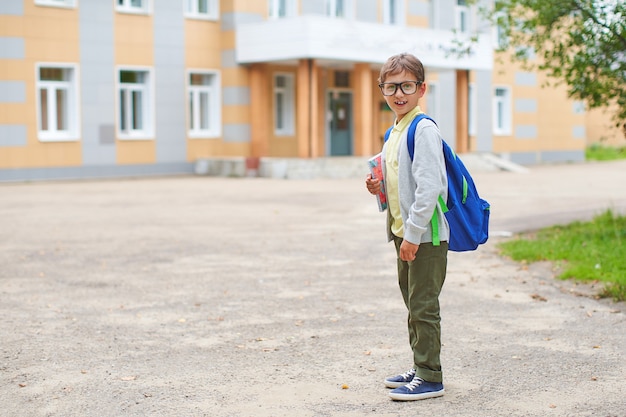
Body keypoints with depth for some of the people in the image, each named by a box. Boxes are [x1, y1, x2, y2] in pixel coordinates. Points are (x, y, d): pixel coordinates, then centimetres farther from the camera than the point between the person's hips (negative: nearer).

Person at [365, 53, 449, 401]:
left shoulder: (423, 129, -16)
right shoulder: (393, 133, 14)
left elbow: (429, 186, -22)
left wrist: (413, 234, -22)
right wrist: (380, 187, 4)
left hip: (426, 235, -10)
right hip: (404, 232, 10)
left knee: (424, 306, -3)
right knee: (413, 304, 17)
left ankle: (430, 378, 6)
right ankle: (420, 369, 28)